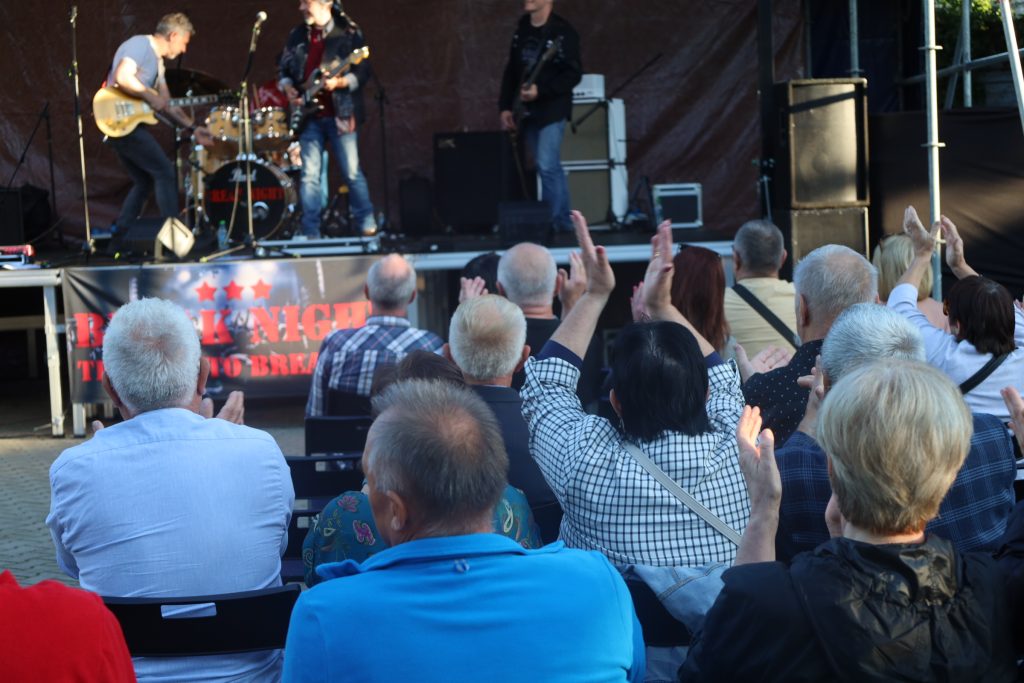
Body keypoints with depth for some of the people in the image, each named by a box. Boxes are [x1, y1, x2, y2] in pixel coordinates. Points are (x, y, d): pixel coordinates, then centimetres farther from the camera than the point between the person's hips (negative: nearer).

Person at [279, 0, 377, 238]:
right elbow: (283, 69, 16)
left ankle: (368, 227, 9)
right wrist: (288, 88, -4)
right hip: (309, 115, 4)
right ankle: (310, 233, 5)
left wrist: (339, 82, -24)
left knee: (352, 172, -1)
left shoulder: (349, 33, -4)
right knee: (309, 175, 1)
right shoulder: (297, 35, 11)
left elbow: (362, 73, -8)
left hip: (340, 114, -4)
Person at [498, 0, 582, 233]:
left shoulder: (563, 32, -10)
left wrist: (541, 91, -22)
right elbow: (511, 70, 14)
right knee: (551, 167, 11)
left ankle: (557, 223, -8)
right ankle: (563, 222, 18)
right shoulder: (521, 28, 11)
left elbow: (573, 73, -14)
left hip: (551, 110, -7)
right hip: (526, 111, 7)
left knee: (547, 166, -15)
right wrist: (505, 106, 7)